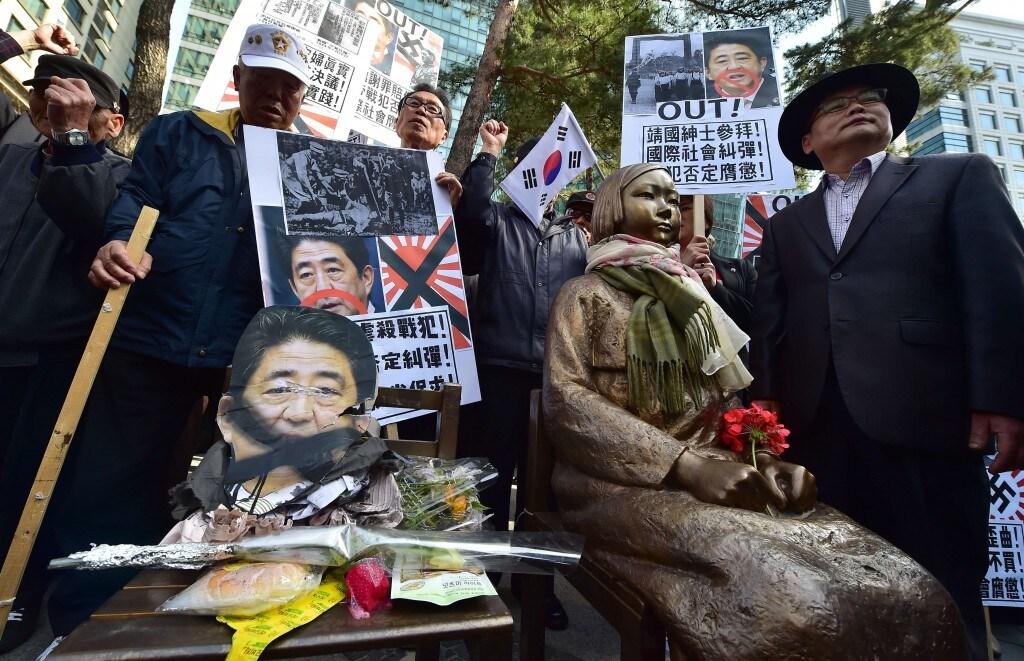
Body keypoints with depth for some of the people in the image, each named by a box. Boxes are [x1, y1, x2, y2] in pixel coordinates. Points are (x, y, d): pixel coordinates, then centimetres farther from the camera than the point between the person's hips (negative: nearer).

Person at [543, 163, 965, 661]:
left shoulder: (690, 295, 20)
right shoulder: (585, 295, 3)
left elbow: (728, 398, 17)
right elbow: (567, 404, -12)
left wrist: (763, 455, -6)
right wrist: (686, 466, -21)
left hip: (713, 475, 6)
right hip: (629, 484, -5)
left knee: (898, 589, -16)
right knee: (785, 598, -31)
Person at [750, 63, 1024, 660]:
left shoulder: (961, 177, 13)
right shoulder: (787, 224, 21)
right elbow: (770, 320, 12)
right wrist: (766, 402, 1)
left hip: (922, 419, -2)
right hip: (815, 427, 3)